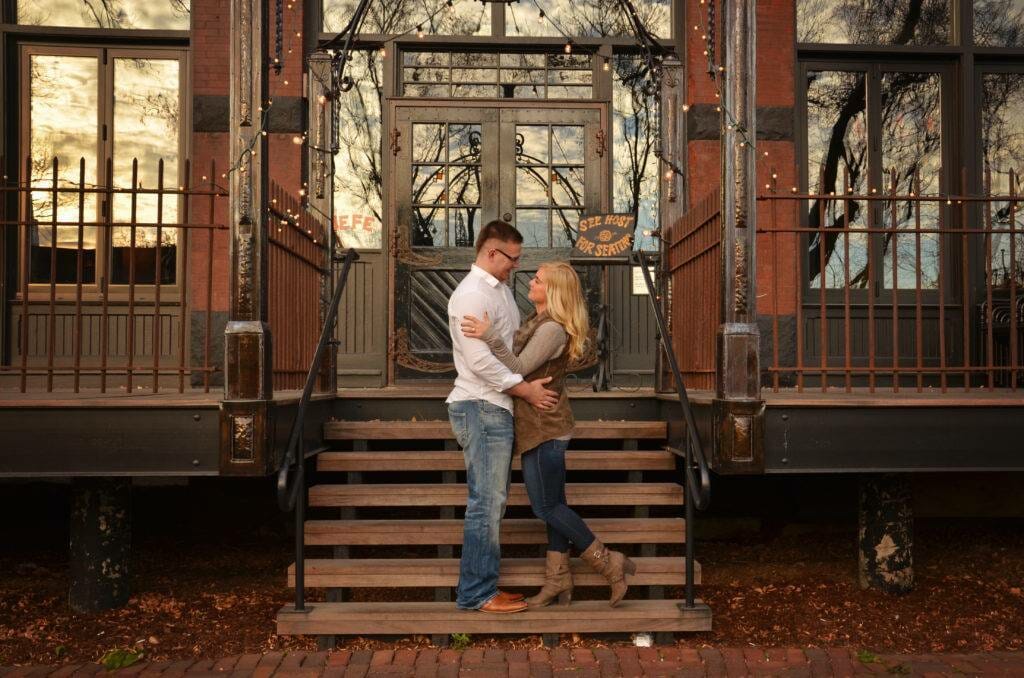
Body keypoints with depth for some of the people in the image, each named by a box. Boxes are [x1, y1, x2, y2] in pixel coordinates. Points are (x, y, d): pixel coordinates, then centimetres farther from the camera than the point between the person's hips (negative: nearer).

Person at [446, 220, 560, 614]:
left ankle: (481, 587, 22)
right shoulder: (471, 295, -15)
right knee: (486, 501, -5)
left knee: (492, 500, 13)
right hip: (480, 409, -10)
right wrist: (526, 389, -17)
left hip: (495, 408, 10)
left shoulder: (500, 289, 16)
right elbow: (480, 361, -21)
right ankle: (476, 593, 5)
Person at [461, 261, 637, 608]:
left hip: (544, 427, -10)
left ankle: (609, 563, 9)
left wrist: (491, 336, -31)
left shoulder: (552, 329, -20)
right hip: (546, 424, 10)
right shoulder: (539, 320, 12)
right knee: (554, 503, 13)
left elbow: (518, 368, -23)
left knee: (546, 506, -1)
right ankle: (558, 579, 22)